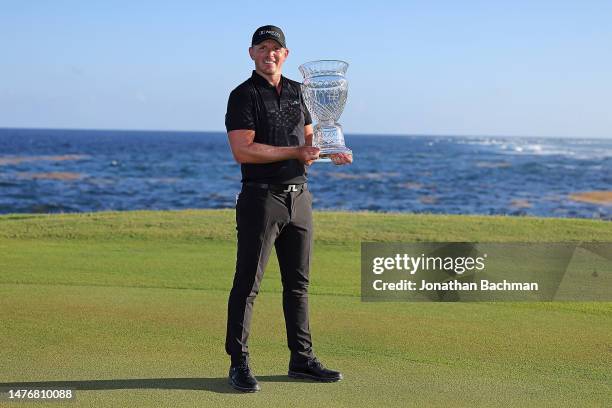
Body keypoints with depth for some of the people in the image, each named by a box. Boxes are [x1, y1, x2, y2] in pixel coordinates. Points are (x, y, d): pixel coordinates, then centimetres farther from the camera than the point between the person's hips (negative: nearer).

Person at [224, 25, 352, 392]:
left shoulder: (296, 91, 14)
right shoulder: (244, 96, -7)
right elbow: (243, 151, -18)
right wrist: (296, 152, -18)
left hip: (299, 197, 7)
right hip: (261, 199, -7)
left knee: (298, 283, 12)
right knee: (248, 283, -5)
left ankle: (302, 359, 21)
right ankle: (239, 363, 1)